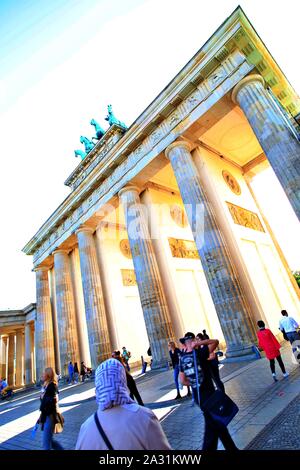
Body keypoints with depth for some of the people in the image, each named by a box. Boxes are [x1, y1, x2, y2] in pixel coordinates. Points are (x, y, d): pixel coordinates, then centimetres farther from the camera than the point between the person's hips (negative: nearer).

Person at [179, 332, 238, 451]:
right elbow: (215, 341, -17)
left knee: (218, 422, 23)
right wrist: (200, 343, -19)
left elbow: (183, 381, 7)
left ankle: (231, 448, 37)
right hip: (207, 394, -8)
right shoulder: (198, 353, -21)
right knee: (212, 427, 10)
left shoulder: (182, 358, 0)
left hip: (197, 395, 8)